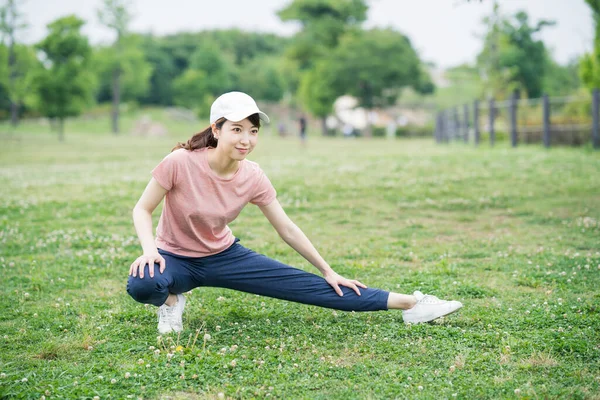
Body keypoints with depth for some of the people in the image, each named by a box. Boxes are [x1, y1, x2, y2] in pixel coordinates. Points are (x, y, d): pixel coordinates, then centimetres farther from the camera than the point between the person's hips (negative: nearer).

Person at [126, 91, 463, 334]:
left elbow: (288, 229, -2)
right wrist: (149, 249, -33)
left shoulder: (253, 177, -14)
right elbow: (142, 209, -13)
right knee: (142, 285, -40)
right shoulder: (181, 162, -25)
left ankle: (408, 304, -5)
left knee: (309, 285, -9)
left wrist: (328, 271, 2)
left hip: (223, 256, 2)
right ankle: (172, 299, -3)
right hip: (176, 258, -2)